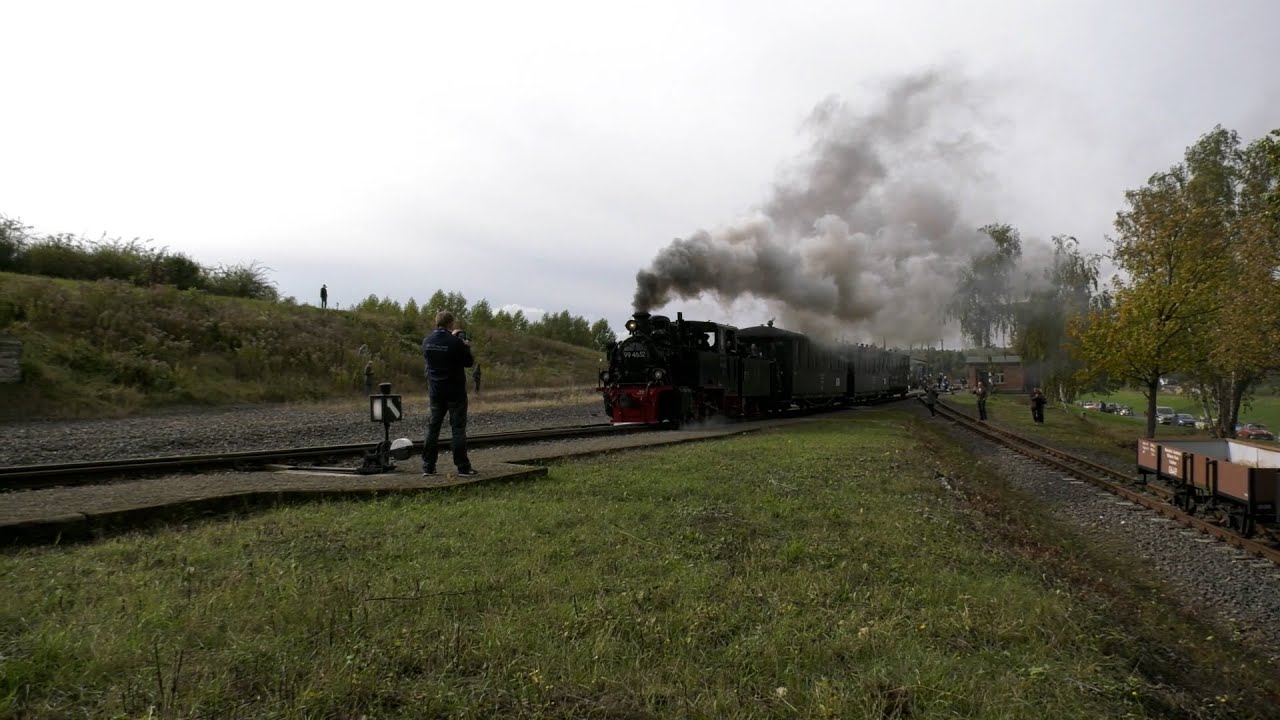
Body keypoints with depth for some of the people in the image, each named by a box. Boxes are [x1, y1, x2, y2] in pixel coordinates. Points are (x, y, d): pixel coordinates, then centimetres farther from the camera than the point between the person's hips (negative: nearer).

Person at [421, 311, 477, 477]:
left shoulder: (427, 341, 0)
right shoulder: (456, 342, -17)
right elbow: (470, 362, -9)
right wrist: (466, 347, 8)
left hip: (435, 391, 5)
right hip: (455, 391, -5)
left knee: (433, 427, 11)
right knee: (458, 428, -1)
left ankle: (428, 466, 11)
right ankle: (463, 466, 0)